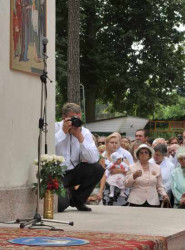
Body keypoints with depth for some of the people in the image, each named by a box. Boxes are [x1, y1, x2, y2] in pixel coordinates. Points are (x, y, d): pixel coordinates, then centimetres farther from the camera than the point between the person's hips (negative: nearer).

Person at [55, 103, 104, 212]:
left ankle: (77, 199, 3)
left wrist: (80, 137, -19)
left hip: (74, 172, 5)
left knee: (98, 169, -19)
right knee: (59, 205, -27)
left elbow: (94, 159, -13)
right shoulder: (55, 128, -6)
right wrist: (63, 132, -21)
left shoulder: (85, 132, 1)